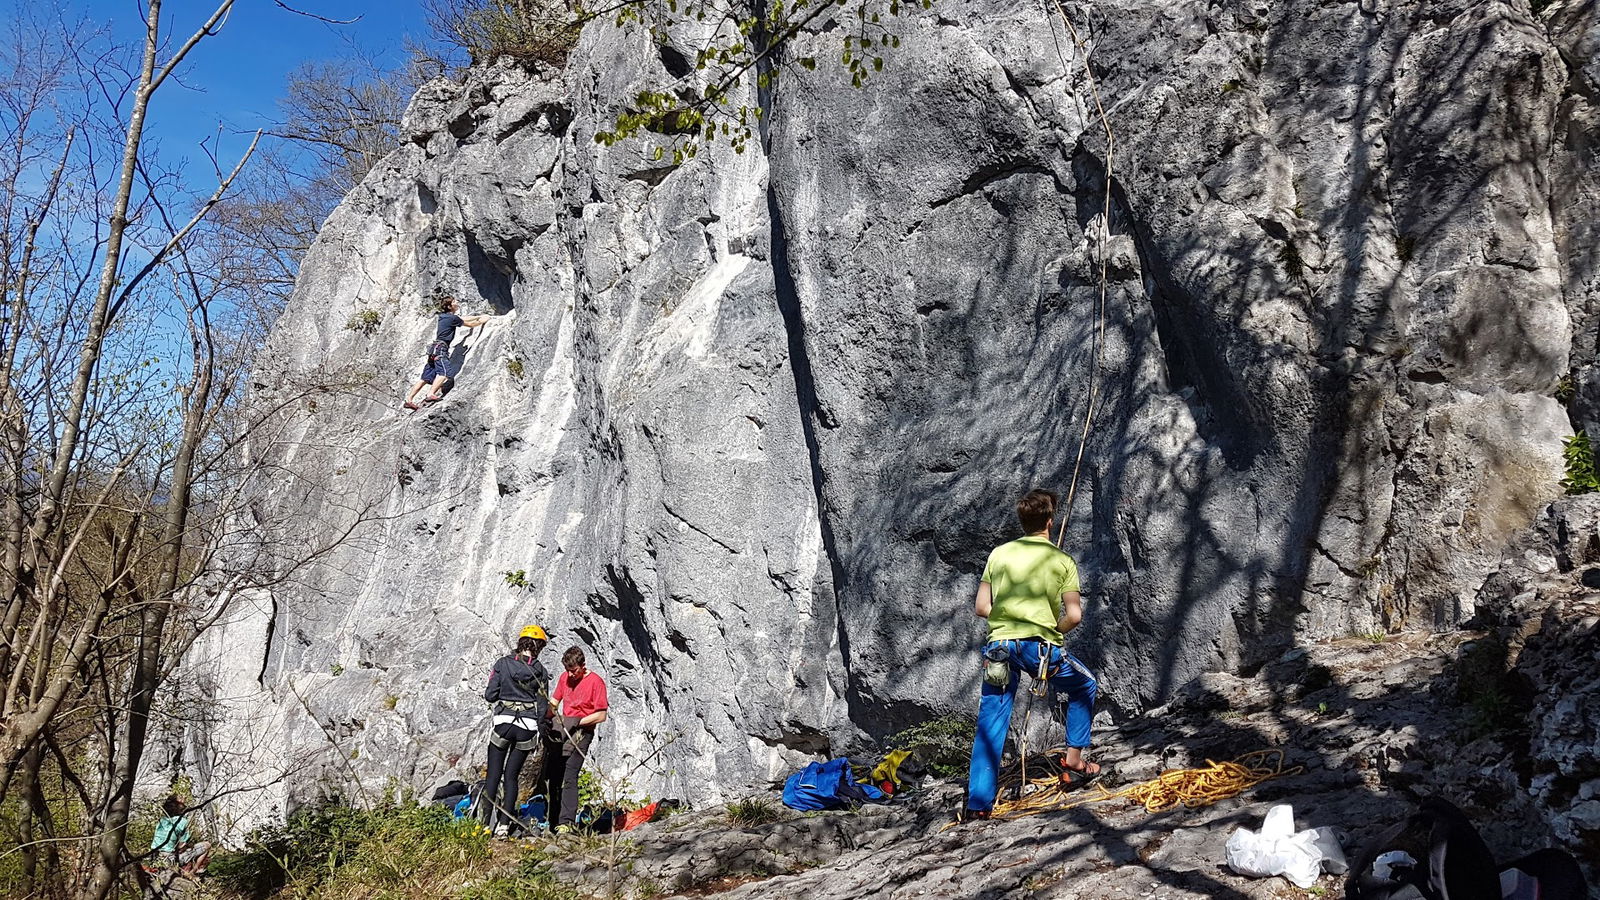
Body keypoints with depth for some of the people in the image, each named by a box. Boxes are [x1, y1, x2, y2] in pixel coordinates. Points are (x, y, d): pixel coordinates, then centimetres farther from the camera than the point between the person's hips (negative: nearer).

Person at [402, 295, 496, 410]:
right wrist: (484, 320, 18)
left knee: (426, 377, 6)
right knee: (444, 372, -23)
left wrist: (480, 316, 38)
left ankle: (409, 399, 3)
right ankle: (432, 394, -36)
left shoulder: (445, 316, 20)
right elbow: (470, 324, 4)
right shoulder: (452, 318, -6)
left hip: (434, 348, 9)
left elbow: (464, 319, 33)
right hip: (440, 348, -9)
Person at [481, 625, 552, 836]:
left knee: (493, 774, 8)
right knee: (512, 775, 10)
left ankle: (486, 823, 5)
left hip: (503, 723, -1)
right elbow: (543, 706, 2)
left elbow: (490, 695, -3)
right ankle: (504, 824, 7)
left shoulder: (502, 664, -3)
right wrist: (539, 732, 12)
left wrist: (487, 692, 20)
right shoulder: (540, 671, 0)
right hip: (528, 726, 1)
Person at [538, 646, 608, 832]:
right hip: (561, 731, 6)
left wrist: (577, 722, -15)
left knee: (569, 777, -16)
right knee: (552, 777, 4)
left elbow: (601, 716, -9)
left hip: (581, 732, -6)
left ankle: (566, 823, -18)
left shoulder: (595, 682, -8)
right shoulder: (564, 678, 10)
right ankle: (554, 822, 11)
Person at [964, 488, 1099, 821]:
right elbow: (1074, 616, -4)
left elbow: (981, 607, 8)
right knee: (1084, 685, 26)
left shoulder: (999, 554, 10)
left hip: (999, 644, 2)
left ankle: (978, 803, 2)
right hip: (1040, 646, -2)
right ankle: (1074, 763, 25)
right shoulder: (1062, 560, 3)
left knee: (989, 725, 7)